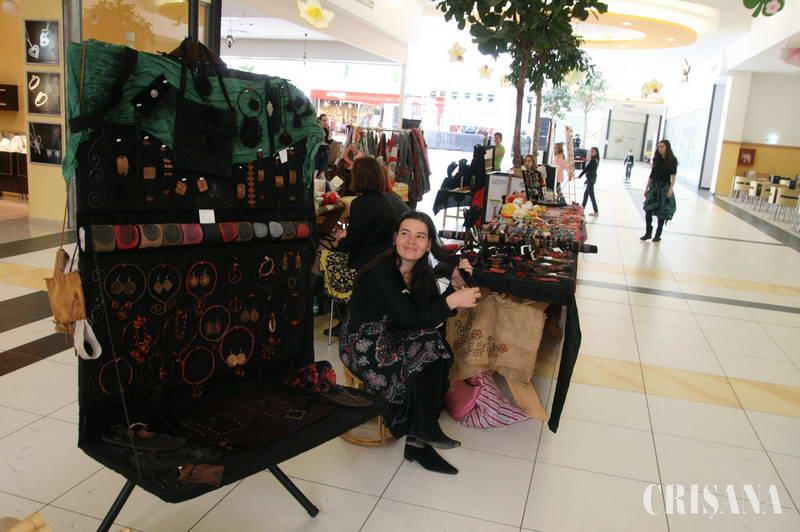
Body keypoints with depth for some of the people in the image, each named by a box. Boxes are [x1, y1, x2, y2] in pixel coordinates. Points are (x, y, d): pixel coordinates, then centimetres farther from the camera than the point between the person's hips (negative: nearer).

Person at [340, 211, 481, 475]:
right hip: (364, 346, -7)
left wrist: (455, 285, -13)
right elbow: (411, 320, -27)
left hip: (392, 339, 7)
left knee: (437, 355, -19)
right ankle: (425, 430, -6)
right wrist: (452, 300, -32)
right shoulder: (380, 273, -21)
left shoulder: (422, 271, 2)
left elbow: (432, 316, -1)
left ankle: (418, 441, -10)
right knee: (430, 349, -24)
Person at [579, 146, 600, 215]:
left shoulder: (593, 160, -19)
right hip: (592, 178, 10)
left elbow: (586, 169, -17)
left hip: (591, 179, -10)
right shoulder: (596, 160, 9)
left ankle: (596, 212, 0)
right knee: (586, 194, 17)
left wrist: (580, 176, -13)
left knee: (591, 195, -4)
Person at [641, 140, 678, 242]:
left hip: (665, 188, -4)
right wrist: (647, 188, 9)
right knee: (648, 209, -2)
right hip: (654, 187, 4)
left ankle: (658, 234, 13)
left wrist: (670, 189, -18)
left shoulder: (672, 160, -6)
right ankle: (648, 233, 8)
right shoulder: (656, 159, 6)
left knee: (662, 212, 3)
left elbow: (673, 176, -9)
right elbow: (652, 174, 10)